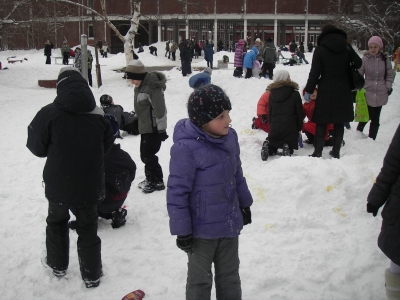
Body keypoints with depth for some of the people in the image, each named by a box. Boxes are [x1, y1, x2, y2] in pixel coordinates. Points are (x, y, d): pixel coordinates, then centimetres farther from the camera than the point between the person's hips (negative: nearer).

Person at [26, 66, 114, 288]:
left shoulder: (49, 113, -15)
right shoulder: (98, 114, -6)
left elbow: (37, 147, -6)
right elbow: (107, 146, 7)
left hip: (58, 184, -1)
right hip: (89, 184, 1)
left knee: (56, 221, 24)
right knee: (88, 228, 14)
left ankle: (58, 265, 37)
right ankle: (91, 275, 22)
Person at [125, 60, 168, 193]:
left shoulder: (152, 87, -22)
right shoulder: (140, 86, 8)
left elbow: (160, 110, -22)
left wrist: (161, 129, -19)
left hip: (153, 129, -9)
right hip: (145, 128, 9)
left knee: (148, 155, -5)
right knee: (144, 155, 16)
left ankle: (157, 182, 10)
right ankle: (150, 179, 31)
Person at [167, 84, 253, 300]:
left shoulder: (229, 136, -4)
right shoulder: (186, 148, -27)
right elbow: (177, 191, -20)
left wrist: (245, 204, 19)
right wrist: (181, 230, -15)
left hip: (229, 223, 6)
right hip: (202, 229, -6)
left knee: (230, 274, 24)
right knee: (200, 278, 16)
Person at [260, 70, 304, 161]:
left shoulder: (272, 94, 6)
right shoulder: (295, 94, -4)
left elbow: (269, 113, 11)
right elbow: (299, 114, -1)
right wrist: (299, 129, 9)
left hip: (274, 127, 3)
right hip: (290, 128, -2)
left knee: (272, 149, 18)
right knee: (290, 149, 16)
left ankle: (268, 145, -17)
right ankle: (287, 147, -20)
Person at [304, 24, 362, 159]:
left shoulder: (320, 49, -7)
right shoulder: (346, 47, 1)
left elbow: (314, 73, -9)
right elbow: (358, 64, 4)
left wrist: (308, 91, -3)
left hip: (326, 92, -3)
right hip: (343, 92, 3)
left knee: (321, 123, 4)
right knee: (339, 123, 12)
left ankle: (317, 152, 4)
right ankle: (336, 151, 18)